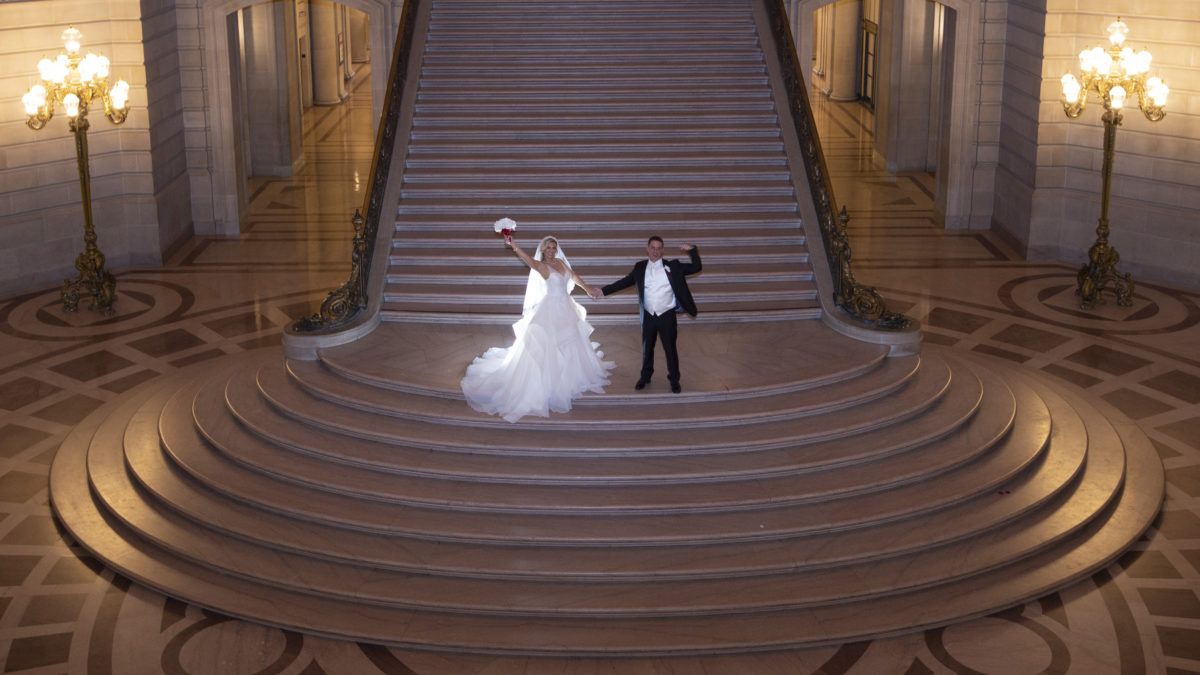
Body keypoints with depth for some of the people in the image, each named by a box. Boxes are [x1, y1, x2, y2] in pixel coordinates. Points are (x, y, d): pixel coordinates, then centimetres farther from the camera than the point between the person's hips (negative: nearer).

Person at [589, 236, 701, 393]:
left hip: (667, 316, -2)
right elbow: (626, 281, 11)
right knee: (647, 348, 15)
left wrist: (692, 250, -14)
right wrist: (604, 291, 9)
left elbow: (696, 268, -1)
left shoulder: (672, 267, -3)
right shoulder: (640, 267, 3)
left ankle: (674, 380, 20)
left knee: (670, 348, 5)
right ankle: (645, 377, 33)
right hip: (649, 316, 2)